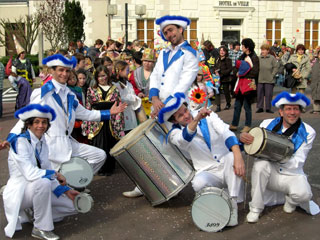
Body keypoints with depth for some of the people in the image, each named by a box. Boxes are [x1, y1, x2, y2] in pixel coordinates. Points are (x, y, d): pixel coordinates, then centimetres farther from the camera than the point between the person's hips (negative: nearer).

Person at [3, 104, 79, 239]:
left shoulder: (42, 143, 6)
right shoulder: (20, 141, -18)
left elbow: (47, 172, 7)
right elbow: (30, 173, -28)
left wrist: (66, 191, -3)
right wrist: (55, 174, -16)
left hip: (35, 190, 8)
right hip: (18, 191, -7)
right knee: (43, 182, -38)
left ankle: (32, 212, 10)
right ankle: (40, 228, -20)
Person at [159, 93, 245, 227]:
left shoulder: (208, 116, 1)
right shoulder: (175, 134, -4)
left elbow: (227, 134, -14)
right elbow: (184, 138, -30)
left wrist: (238, 157, -32)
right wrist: (197, 119, -50)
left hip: (227, 167, 1)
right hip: (208, 173, -1)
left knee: (232, 156, -32)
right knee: (199, 183, -35)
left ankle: (233, 205, -23)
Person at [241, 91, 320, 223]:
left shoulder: (308, 132, -6)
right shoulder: (268, 124, -4)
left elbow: (298, 162, -10)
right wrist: (244, 138, -24)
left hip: (292, 175, -1)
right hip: (269, 173, 1)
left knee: (303, 193, -33)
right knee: (261, 163, -32)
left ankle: (291, 200, 8)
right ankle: (255, 208, -15)